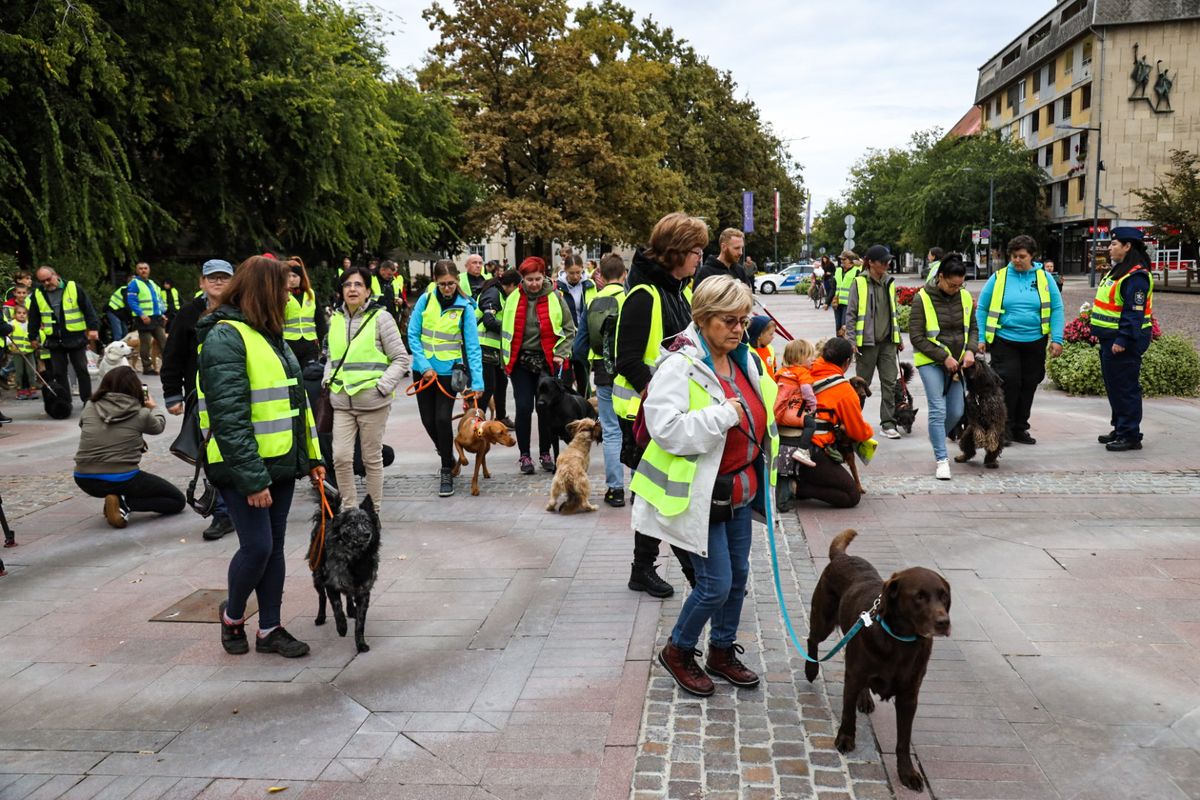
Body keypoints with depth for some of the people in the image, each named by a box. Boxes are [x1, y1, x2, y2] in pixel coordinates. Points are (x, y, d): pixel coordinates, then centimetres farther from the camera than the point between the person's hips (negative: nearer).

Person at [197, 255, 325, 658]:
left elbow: (294, 398, 20)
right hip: (244, 466, -8)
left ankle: (270, 629, 22)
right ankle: (232, 615, 22)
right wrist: (252, 478, -23)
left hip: (280, 461, 9)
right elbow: (229, 416, -21)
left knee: (274, 546, 12)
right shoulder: (225, 338, -15)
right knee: (257, 546, -5)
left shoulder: (270, 335, 15)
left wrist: (312, 456, 16)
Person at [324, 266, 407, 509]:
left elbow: (399, 359, -3)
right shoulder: (336, 319, 9)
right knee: (340, 457, -3)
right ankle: (349, 509, 13)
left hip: (372, 401, -4)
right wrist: (328, 379, 6)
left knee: (372, 458, 7)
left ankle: (374, 511, 20)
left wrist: (383, 386, -13)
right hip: (341, 400, 4)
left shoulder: (380, 318, -6)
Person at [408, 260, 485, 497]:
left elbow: (472, 346, -12)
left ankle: (447, 472, 3)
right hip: (425, 369, 3)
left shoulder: (464, 307, -9)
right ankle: (449, 457, 34)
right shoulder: (425, 299, -4)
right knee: (428, 420, 8)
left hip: (449, 370, -3)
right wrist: (424, 366, -12)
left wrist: (477, 381, -19)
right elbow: (413, 335, -2)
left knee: (442, 419, -12)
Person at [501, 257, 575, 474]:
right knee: (524, 408, -3)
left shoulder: (555, 298, -2)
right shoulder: (513, 300, 3)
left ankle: (545, 453, 18)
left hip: (547, 361, -1)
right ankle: (524, 454, 10)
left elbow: (569, 330, 3)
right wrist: (507, 360, 7)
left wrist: (561, 354, -7)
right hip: (521, 361, 1)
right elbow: (506, 331, 11)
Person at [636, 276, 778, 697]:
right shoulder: (679, 366, -19)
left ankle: (722, 650, 36)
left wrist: (759, 479, 17)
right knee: (716, 583, -5)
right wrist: (724, 415, -28)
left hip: (739, 490, 8)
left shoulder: (745, 360, 6)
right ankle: (678, 651, 20)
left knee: (738, 574, 16)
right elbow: (666, 429, -30)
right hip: (701, 495, -8)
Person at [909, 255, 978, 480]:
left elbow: (973, 328, 13)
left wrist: (970, 350, -6)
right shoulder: (923, 298, -12)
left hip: (957, 362, 5)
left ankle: (937, 439, 34)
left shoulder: (964, 297, 3)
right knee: (938, 409, -12)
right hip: (930, 362, -5)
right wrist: (943, 357, -16)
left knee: (956, 412, 6)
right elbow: (916, 337, -12)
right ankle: (941, 460, -5)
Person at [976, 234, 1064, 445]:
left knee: (1028, 385, 10)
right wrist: (981, 338, -3)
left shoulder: (1044, 278, 3)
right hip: (1004, 340, -2)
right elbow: (982, 309, 3)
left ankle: (1020, 428, 23)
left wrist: (1057, 339, -4)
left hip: (1034, 342, 2)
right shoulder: (999, 277, -1)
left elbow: (1056, 309, 3)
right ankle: (1004, 428, 5)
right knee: (1008, 382, -8)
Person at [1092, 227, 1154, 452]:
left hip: (1124, 342, -11)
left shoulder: (1136, 276, -17)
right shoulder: (1118, 271, 16)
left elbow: (1134, 313, -22)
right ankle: (1120, 429, 27)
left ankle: (1130, 436, 1)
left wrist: (1122, 340, -25)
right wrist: (1099, 332, 21)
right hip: (1110, 339, 11)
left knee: (1126, 388, -5)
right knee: (1113, 386, 17)